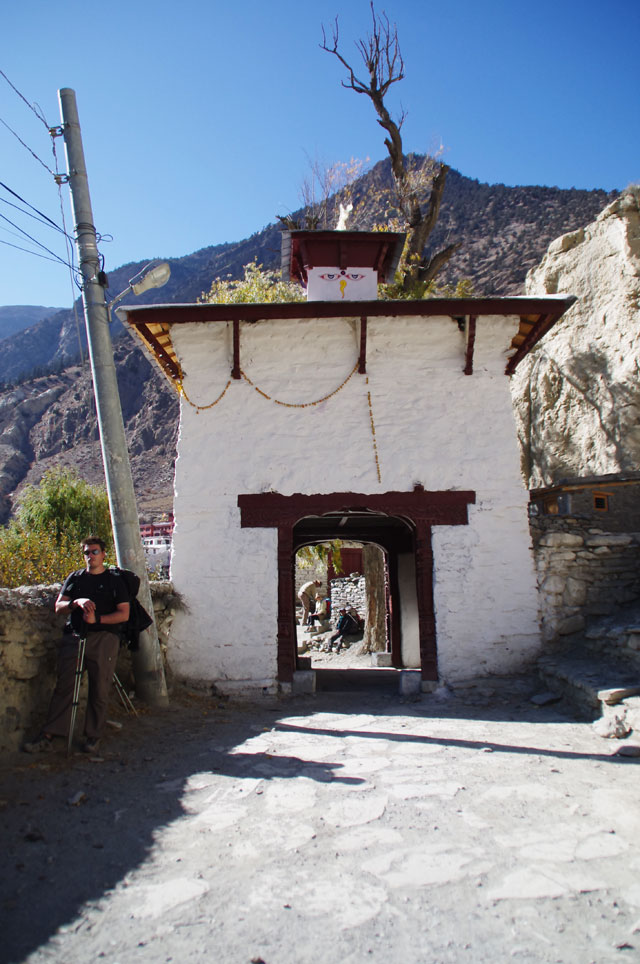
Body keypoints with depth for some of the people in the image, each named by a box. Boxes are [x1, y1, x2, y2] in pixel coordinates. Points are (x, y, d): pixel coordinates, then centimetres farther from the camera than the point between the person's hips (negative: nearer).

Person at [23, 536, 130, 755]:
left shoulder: (114, 581, 7)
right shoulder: (74, 578, 17)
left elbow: (124, 614, 2)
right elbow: (59, 606, 10)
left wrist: (97, 618, -11)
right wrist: (77, 602, -11)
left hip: (104, 638, -2)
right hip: (73, 637, 3)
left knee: (99, 690, -1)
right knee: (63, 687, -1)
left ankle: (93, 736, 10)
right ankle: (48, 736, 3)